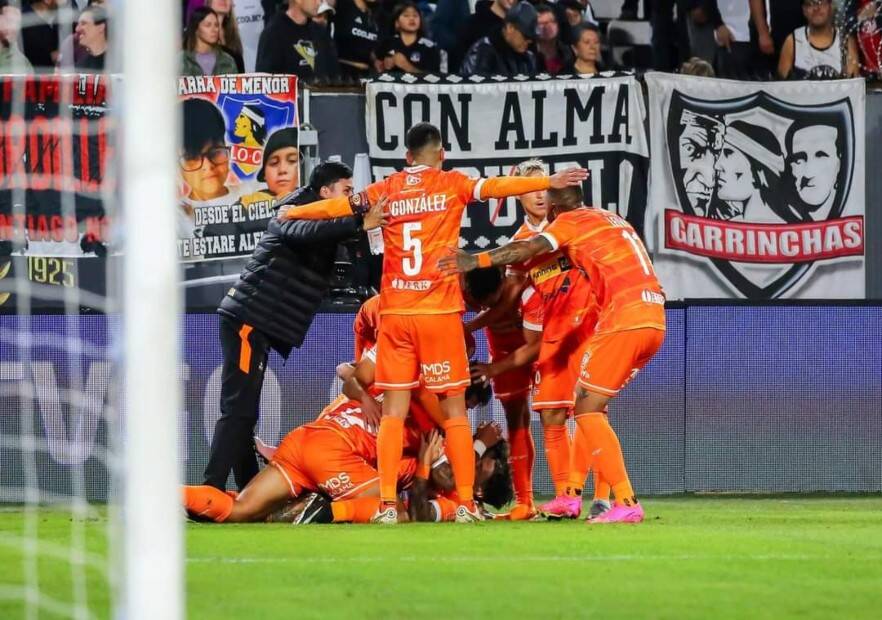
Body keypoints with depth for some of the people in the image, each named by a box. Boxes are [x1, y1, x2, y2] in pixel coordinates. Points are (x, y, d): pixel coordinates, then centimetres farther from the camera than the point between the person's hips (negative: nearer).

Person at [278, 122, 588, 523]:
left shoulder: (385, 190, 9)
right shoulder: (451, 184, 2)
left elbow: (334, 206, 14)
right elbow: (497, 186, -8)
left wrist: (290, 214, 29)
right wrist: (550, 182, -8)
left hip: (393, 312, 2)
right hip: (439, 310, -2)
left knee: (393, 411, 3)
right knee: (454, 410, 3)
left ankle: (387, 504, -5)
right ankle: (466, 503, 0)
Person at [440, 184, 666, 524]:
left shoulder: (570, 221, 1)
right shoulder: (612, 220, 26)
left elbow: (531, 249, -14)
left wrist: (477, 260, -23)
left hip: (623, 318, -8)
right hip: (654, 321, 8)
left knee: (586, 407, -6)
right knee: (590, 403, 19)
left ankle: (626, 503, -15)